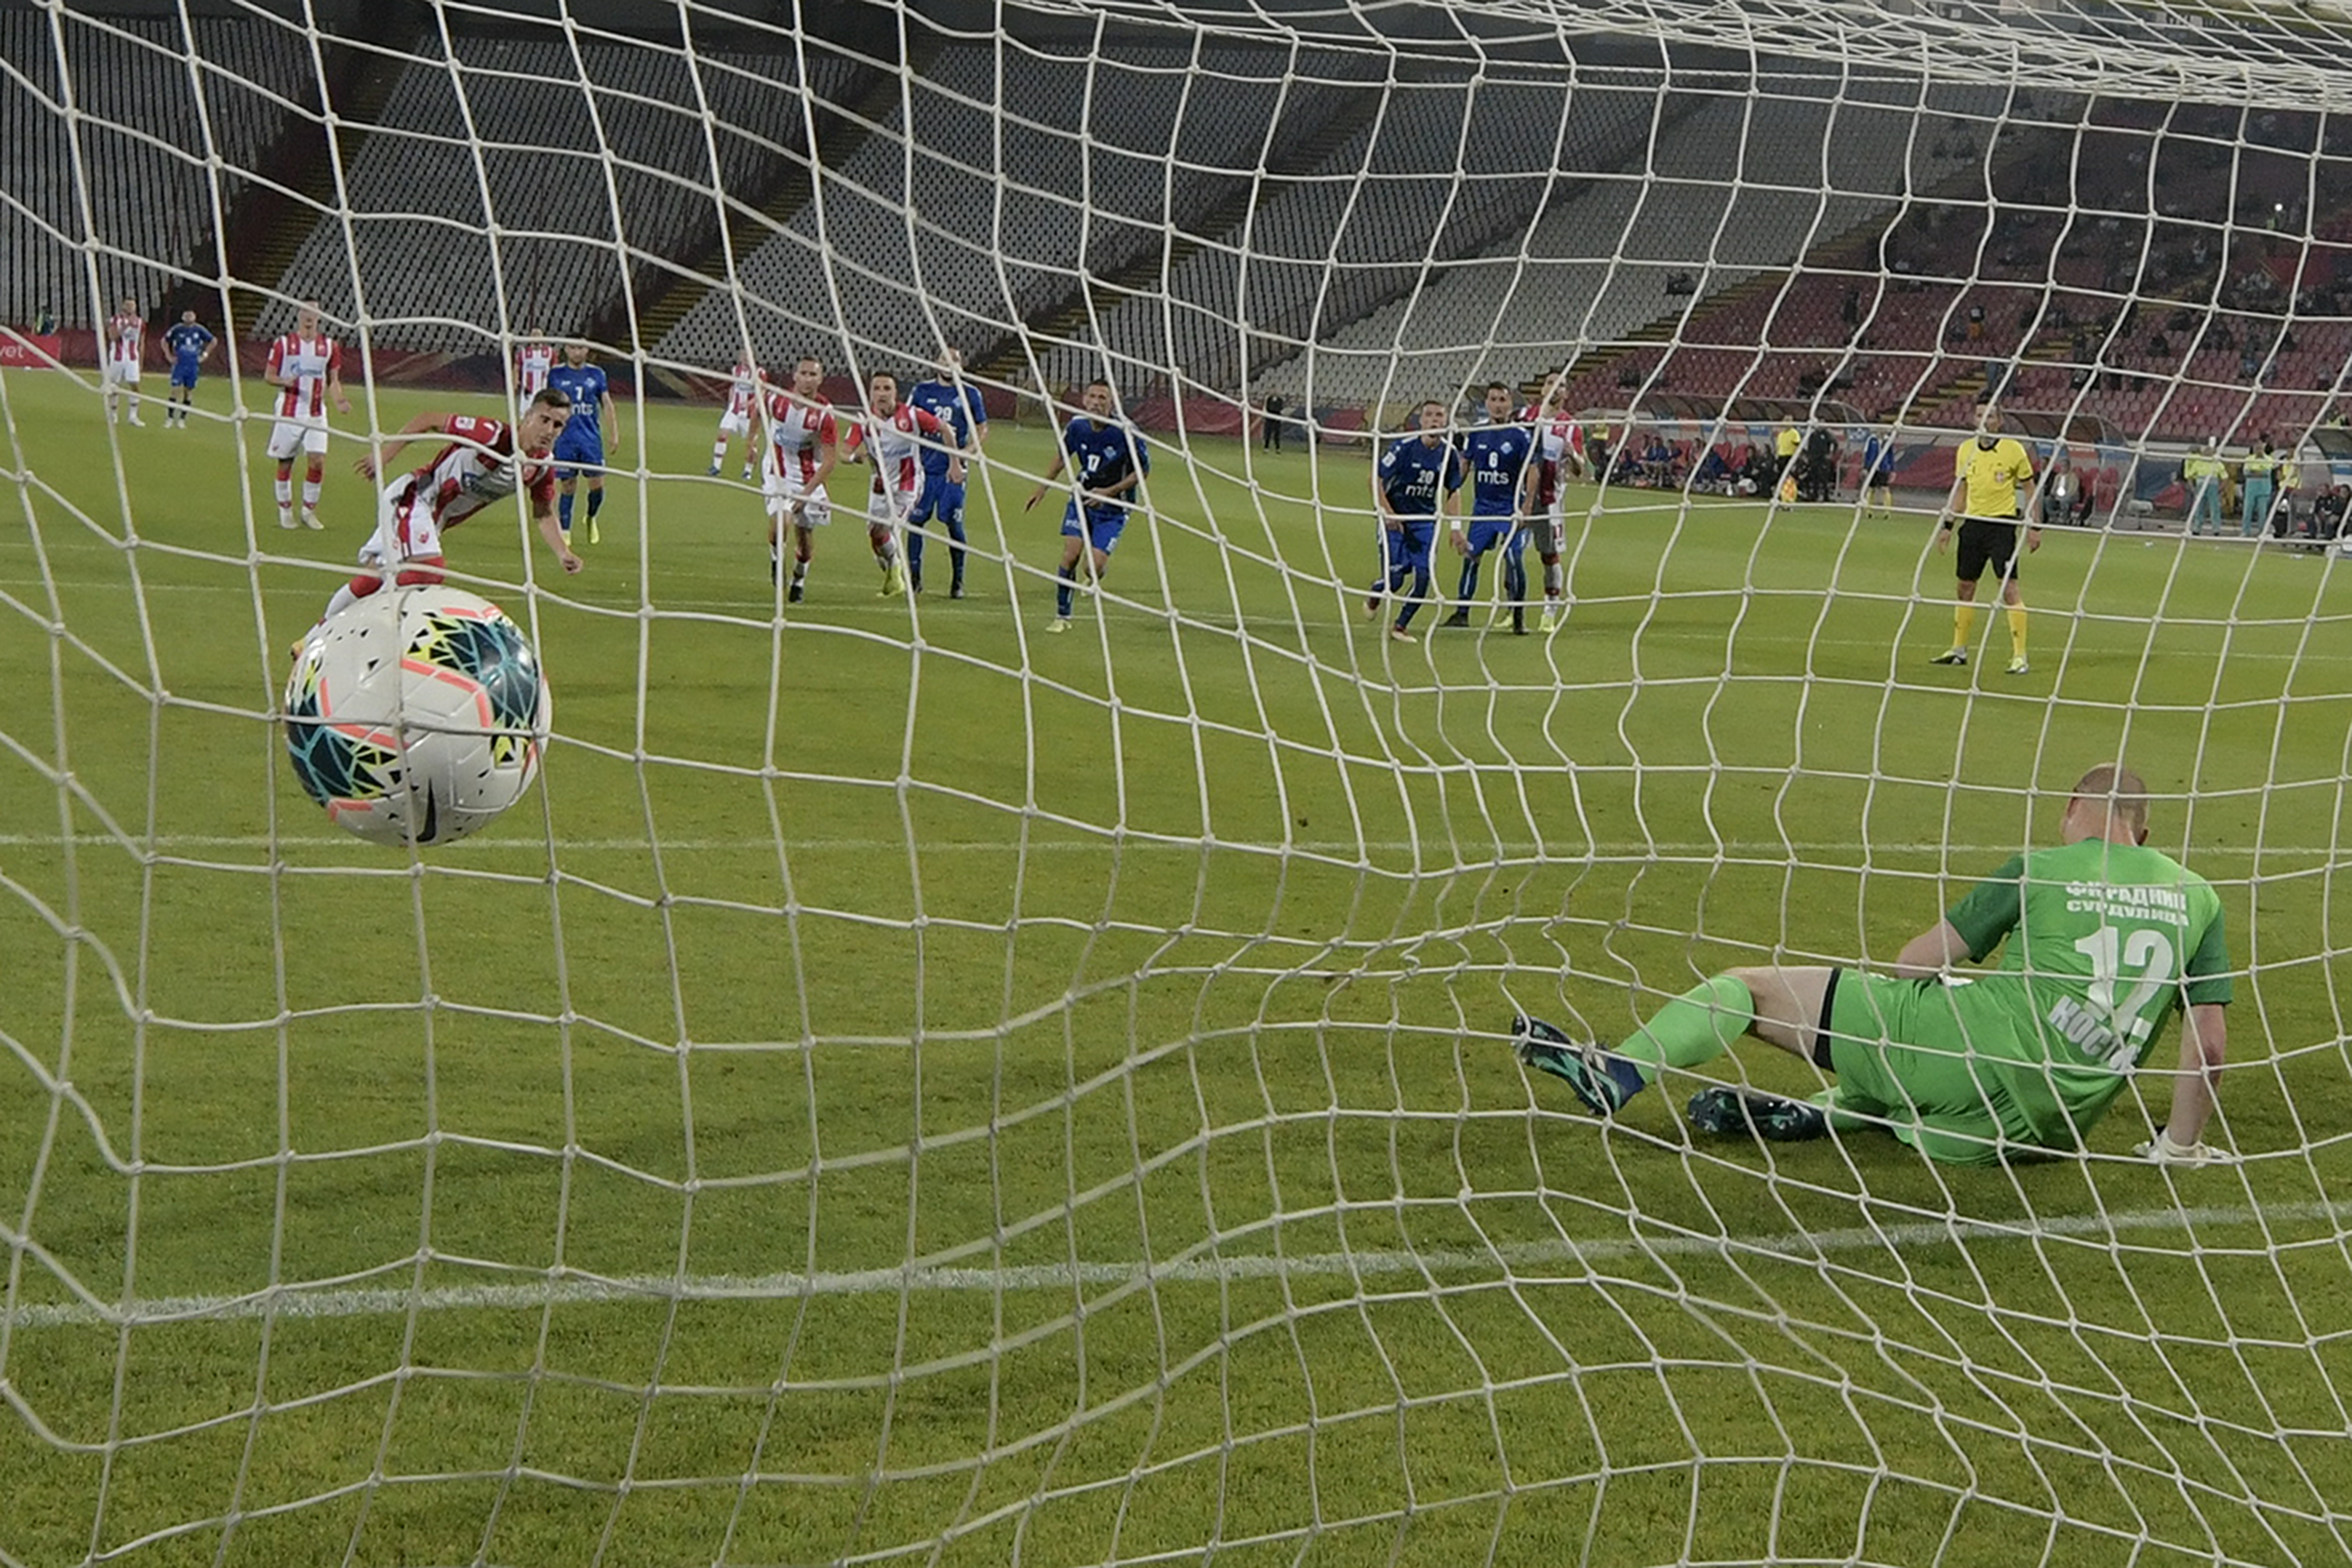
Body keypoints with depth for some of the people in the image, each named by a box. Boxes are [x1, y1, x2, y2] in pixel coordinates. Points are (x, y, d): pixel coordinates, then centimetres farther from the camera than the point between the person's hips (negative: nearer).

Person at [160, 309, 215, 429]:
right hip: (179, 364, -2)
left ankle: (182, 419, 14)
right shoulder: (177, 329, -5)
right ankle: (170, 418, -3)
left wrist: (204, 355, 5)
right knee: (176, 390, -9)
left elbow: (213, 341, 11)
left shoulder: (199, 330, -2)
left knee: (189, 391, 5)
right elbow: (165, 341, 9)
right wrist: (170, 356, 2)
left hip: (193, 365, 2)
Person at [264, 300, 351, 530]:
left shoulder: (330, 346, 6)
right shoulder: (284, 343, -1)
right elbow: (269, 375, 2)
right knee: (285, 462, 2)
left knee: (318, 462, -9)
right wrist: (285, 382, -20)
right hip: (289, 412, -2)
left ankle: (309, 511, 5)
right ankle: (285, 510, 16)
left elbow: (334, 380, 12)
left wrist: (339, 401, -7)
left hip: (316, 412, 2)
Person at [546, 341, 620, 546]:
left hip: (592, 439, 1)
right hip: (565, 439, -1)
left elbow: (606, 405, 11)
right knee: (568, 487, -3)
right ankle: (564, 532, 6)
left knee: (597, 484, -5)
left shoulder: (597, 374, 7)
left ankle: (591, 518, 23)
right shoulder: (556, 375, 4)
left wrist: (615, 436, 5)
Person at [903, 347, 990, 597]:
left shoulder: (970, 394, 5)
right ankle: (914, 578, 12)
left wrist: (966, 454, -7)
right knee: (915, 520, 1)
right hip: (924, 467, 2)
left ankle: (957, 582, 6)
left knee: (954, 524, -3)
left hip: (953, 469, -2)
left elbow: (982, 430, 9)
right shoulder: (922, 391, 7)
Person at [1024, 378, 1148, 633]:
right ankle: (1062, 616, 0)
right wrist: (1043, 488, 15)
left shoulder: (1125, 433, -21)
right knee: (1071, 555, -13)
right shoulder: (1076, 428, -8)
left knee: (1095, 565, -13)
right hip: (1082, 499, 3)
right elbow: (1063, 455, 13)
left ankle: (1101, 570, 27)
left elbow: (1143, 470, -12)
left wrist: (1109, 492, -19)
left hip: (1113, 508, -3)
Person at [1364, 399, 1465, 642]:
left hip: (1426, 520, 4)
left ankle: (1401, 626, 12)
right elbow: (1376, 478, -11)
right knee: (1395, 577, -11)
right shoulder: (1404, 447, -17)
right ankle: (1375, 595, 27)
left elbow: (1454, 491, 10)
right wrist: (1387, 513, -17)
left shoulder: (1449, 453, -4)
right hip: (1395, 518, -4)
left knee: (1424, 575, -8)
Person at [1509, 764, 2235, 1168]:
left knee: (1748, 987, 6)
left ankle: (1613, 1078, 5)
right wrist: (2182, 1143, 18)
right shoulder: (2199, 899, 13)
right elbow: (2211, 1038, 7)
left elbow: (1918, 961, 7)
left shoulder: (2042, 871, 6)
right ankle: (1820, 1115, 14)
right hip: (2054, 1124, 5)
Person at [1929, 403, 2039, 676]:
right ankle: (1959, 650, 24)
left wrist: (2034, 527, -4)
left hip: (2002, 523, -5)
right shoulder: (1966, 450, 8)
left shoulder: (2013, 450, -6)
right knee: (1965, 587, 11)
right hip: (1972, 524, 5)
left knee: (2009, 588, -11)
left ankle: (2020, 656, -9)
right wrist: (1947, 524, 15)